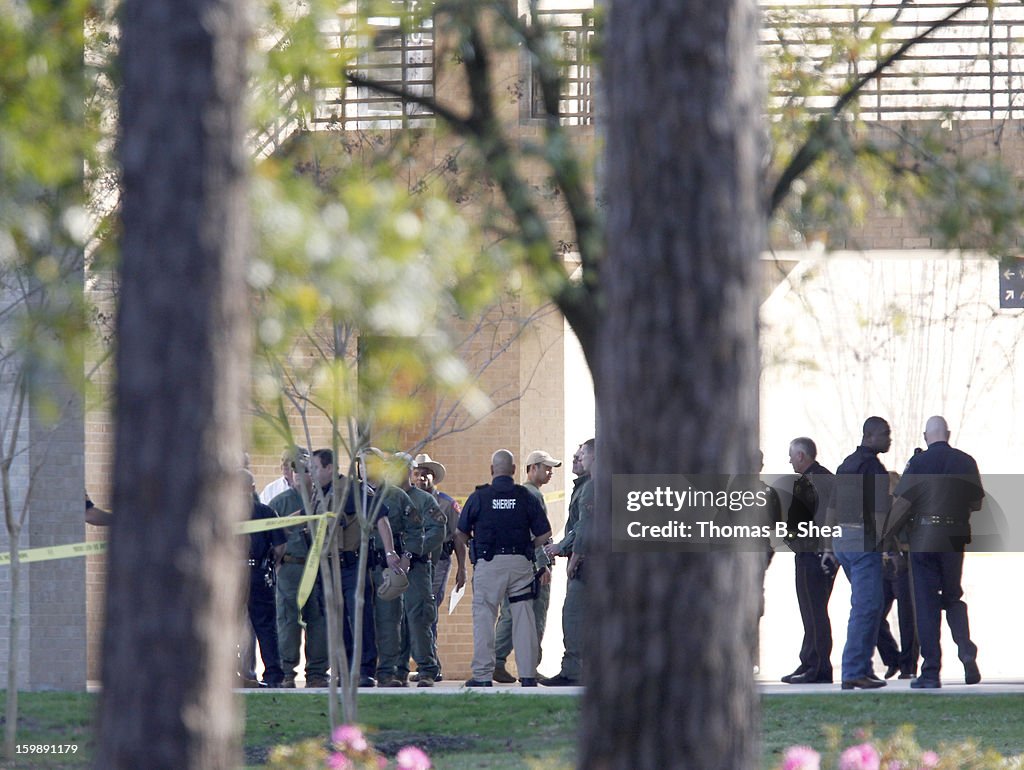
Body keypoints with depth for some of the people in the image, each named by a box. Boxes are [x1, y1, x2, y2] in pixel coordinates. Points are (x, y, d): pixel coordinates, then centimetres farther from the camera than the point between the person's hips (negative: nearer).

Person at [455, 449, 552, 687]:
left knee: (484, 618, 3)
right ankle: (528, 674, 6)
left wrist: (462, 567, 11)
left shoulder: (479, 497, -1)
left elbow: (460, 534, 3)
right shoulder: (527, 497, 3)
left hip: (488, 563, -2)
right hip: (521, 564, 2)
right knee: (524, 619, 6)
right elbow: (544, 534, 2)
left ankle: (482, 675, 1)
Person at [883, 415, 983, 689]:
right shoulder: (965, 462, 2)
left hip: (923, 540, -3)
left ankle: (931, 673, 1)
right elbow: (977, 504, 8)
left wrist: (886, 536, -2)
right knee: (953, 598, 19)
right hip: (954, 540, 3)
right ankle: (966, 651, -4)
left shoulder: (918, 463, -7)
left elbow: (901, 504, -11)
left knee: (926, 605, 2)